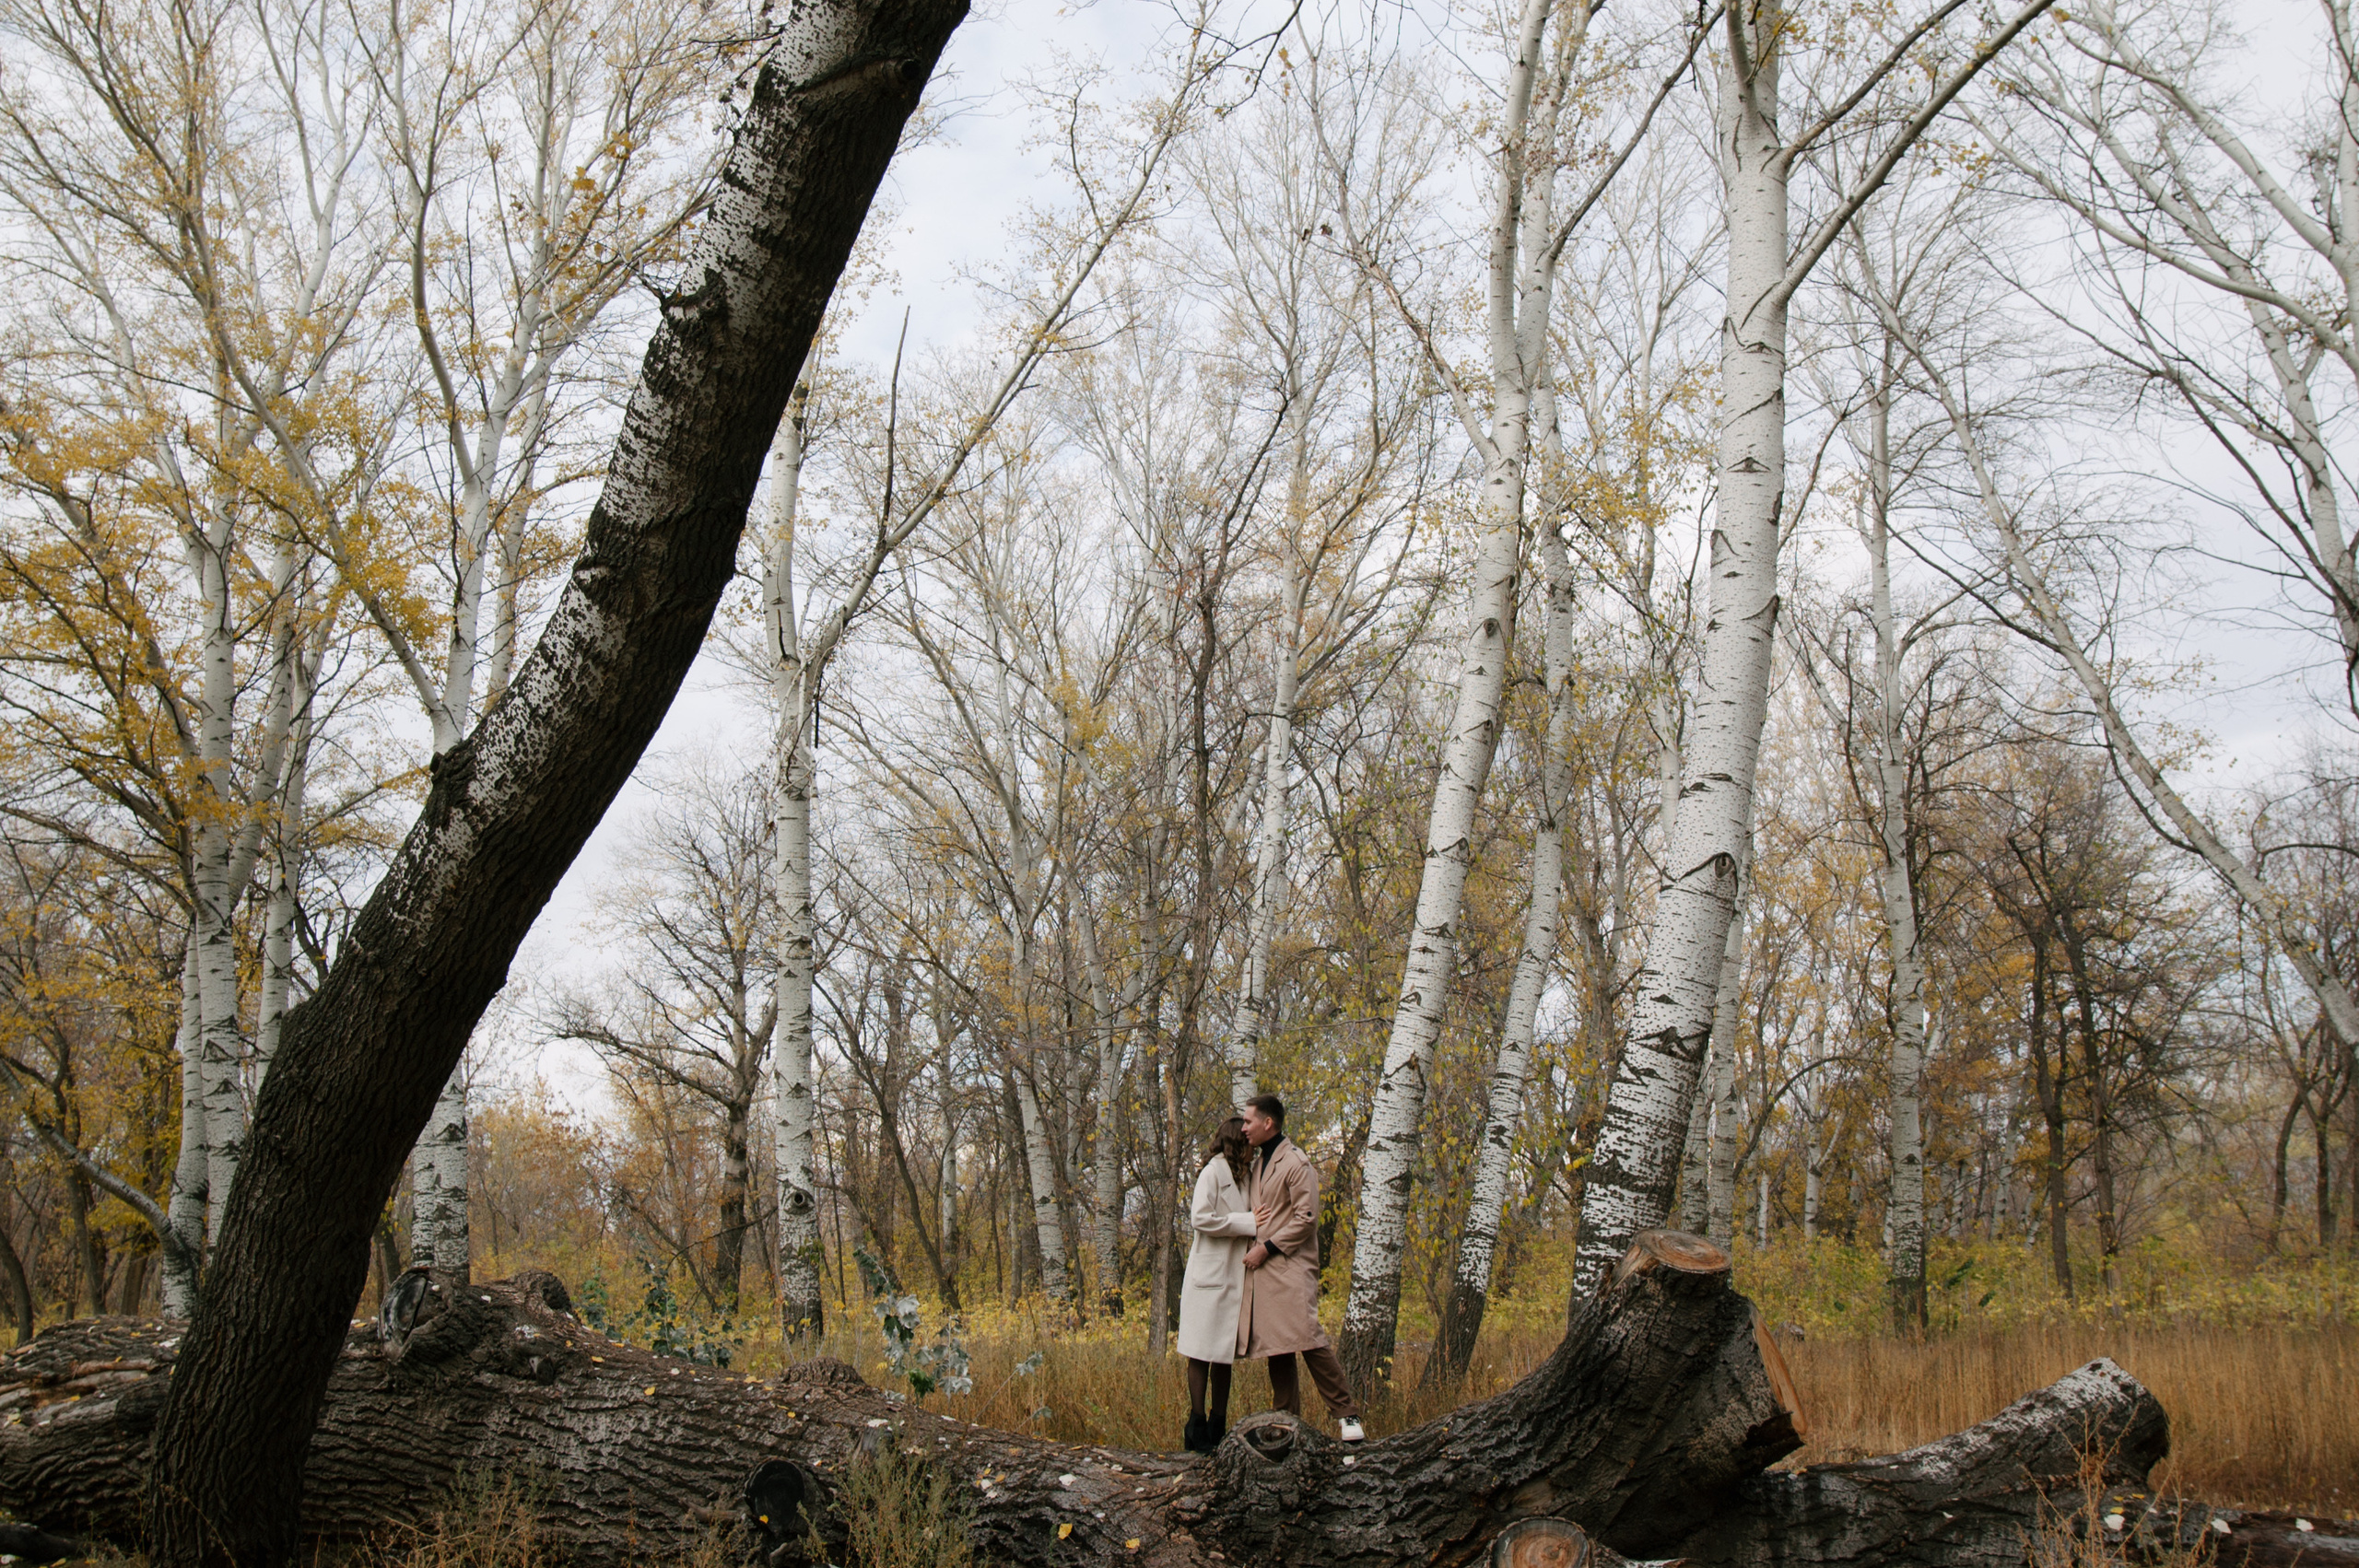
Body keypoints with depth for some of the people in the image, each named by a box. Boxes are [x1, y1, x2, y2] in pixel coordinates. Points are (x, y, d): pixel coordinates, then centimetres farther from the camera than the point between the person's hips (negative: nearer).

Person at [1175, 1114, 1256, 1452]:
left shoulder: (1240, 1175, 17)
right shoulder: (1214, 1171, -8)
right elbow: (1200, 1217, -18)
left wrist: (1256, 1221, 2)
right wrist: (1247, 1222, -16)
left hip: (1234, 1276, 8)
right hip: (1210, 1275, -8)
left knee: (1225, 1354, 8)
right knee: (1203, 1354, -3)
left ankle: (1218, 1428, 13)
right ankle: (1198, 1431, 0)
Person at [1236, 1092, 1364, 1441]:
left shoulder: (1295, 1163, -6)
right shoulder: (1258, 1163, 20)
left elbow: (1305, 1218, -12)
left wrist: (1267, 1248, -12)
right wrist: (1252, 1244, 14)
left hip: (1289, 1267, -8)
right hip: (1262, 1271, 8)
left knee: (1307, 1339, -16)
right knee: (1276, 1350, 6)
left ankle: (1346, 1414, -12)